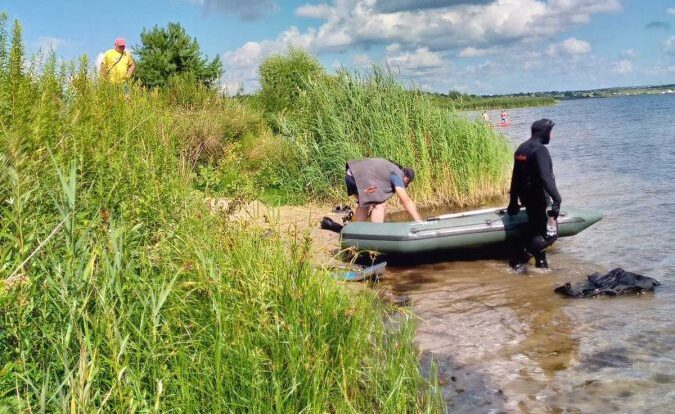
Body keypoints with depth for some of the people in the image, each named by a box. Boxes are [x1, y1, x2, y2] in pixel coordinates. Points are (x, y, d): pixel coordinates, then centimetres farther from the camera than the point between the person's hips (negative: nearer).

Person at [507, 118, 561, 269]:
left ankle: (541, 263, 27)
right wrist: (557, 199, -27)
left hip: (527, 198, 10)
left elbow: (515, 178, 17)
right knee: (550, 234, -6)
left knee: (536, 231, 19)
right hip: (539, 198, -10)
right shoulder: (540, 150, -16)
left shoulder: (521, 149, 13)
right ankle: (521, 258, -9)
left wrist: (513, 202, 22)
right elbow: (546, 177, -26)